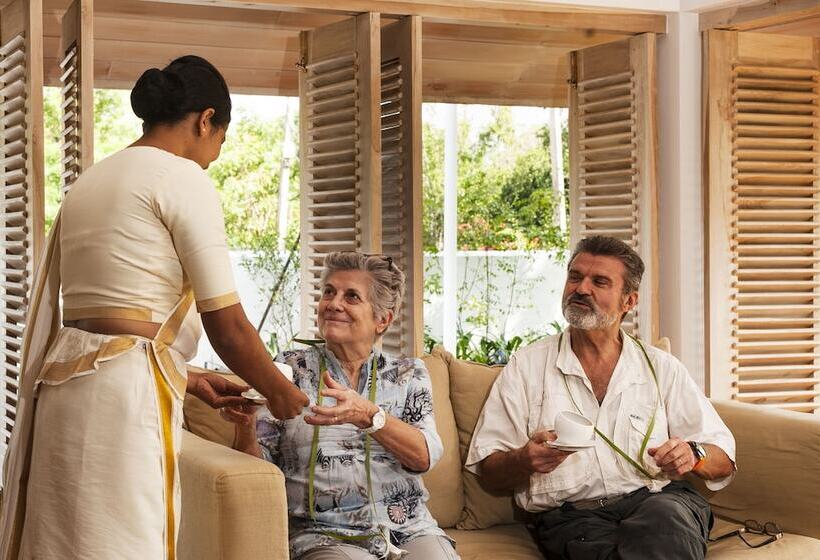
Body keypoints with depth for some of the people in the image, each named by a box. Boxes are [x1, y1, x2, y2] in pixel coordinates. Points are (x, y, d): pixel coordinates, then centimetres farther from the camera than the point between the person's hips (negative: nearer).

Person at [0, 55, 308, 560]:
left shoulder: (92, 180, 18)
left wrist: (183, 377, 28)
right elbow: (226, 324, -8)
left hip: (65, 385, 9)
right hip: (123, 393, -9)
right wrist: (279, 392, 8)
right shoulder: (184, 178, -6)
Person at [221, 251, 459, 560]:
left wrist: (368, 415, -23)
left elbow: (425, 456, -7)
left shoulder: (408, 374, 11)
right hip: (324, 535, -2)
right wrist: (246, 425, -17)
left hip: (410, 532, 2)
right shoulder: (289, 369, 9)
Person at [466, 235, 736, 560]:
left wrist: (691, 455, -9)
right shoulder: (526, 366, 13)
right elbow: (487, 471, 8)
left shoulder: (661, 368, 16)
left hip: (658, 500, 3)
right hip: (571, 517, -2)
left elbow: (723, 461, 15)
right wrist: (524, 460, -15)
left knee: (665, 517, -35)